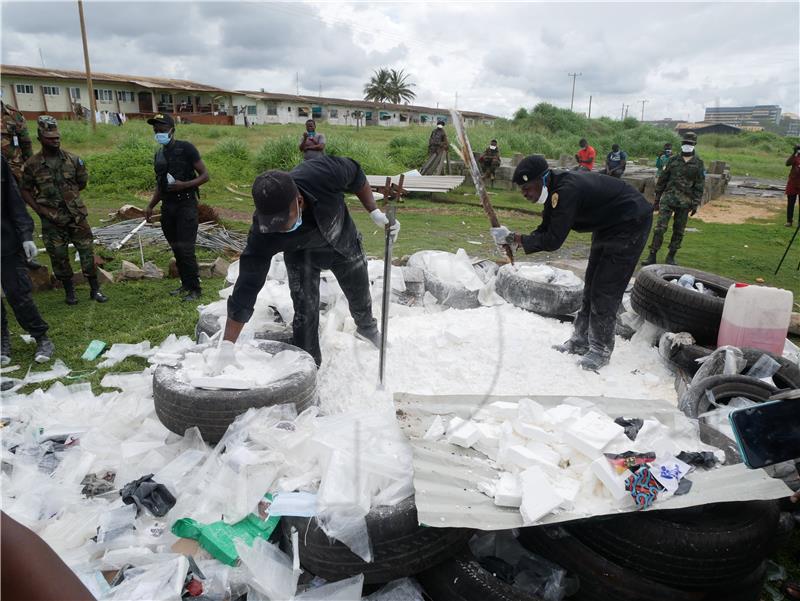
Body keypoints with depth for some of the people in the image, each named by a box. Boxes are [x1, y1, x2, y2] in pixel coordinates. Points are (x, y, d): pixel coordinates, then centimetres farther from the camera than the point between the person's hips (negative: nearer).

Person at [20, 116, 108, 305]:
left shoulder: (73, 159, 0)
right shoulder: (32, 164, -3)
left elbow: (82, 182, 12)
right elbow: (25, 190, 3)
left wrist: (69, 195, 5)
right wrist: (39, 209, -7)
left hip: (77, 215, 1)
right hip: (51, 219, 0)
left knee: (87, 251, 2)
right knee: (59, 256, 6)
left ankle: (95, 289, 12)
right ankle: (69, 291, 21)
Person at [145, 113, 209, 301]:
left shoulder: (186, 148, -7)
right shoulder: (159, 154, 13)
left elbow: (205, 176, -8)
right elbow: (160, 185, 21)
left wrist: (184, 185, -21)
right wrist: (150, 206, 11)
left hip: (186, 205, -7)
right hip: (168, 206, 7)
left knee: (185, 249, -8)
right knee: (176, 249, 10)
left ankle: (195, 288, 3)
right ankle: (185, 284, 22)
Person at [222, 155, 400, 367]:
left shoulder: (324, 173, -43)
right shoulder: (262, 234, -40)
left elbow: (356, 175, -20)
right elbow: (246, 288, -37)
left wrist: (375, 212, -19)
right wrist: (227, 346, -39)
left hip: (343, 243, 2)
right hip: (302, 255, -2)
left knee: (360, 300, 20)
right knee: (304, 313, -12)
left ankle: (367, 327, 55)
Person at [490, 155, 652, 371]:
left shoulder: (567, 191, -34)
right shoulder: (555, 189, -4)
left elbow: (553, 241, -34)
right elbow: (545, 230, -1)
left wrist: (515, 238, -28)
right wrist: (513, 240, -16)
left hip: (631, 224, -10)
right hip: (607, 225, 10)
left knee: (606, 289, -9)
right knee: (591, 286, 13)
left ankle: (601, 349, 5)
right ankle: (581, 341, 24)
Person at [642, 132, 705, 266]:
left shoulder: (698, 164, 3)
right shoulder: (673, 160, 6)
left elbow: (699, 185, 2)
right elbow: (662, 180, 9)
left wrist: (696, 204, -6)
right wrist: (657, 199, 8)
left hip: (684, 203, 0)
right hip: (668, 198, 0)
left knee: (678, 232, 6)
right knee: (660, 227, -9)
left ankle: (670, 257, 17)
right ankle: (652, 256, -4)